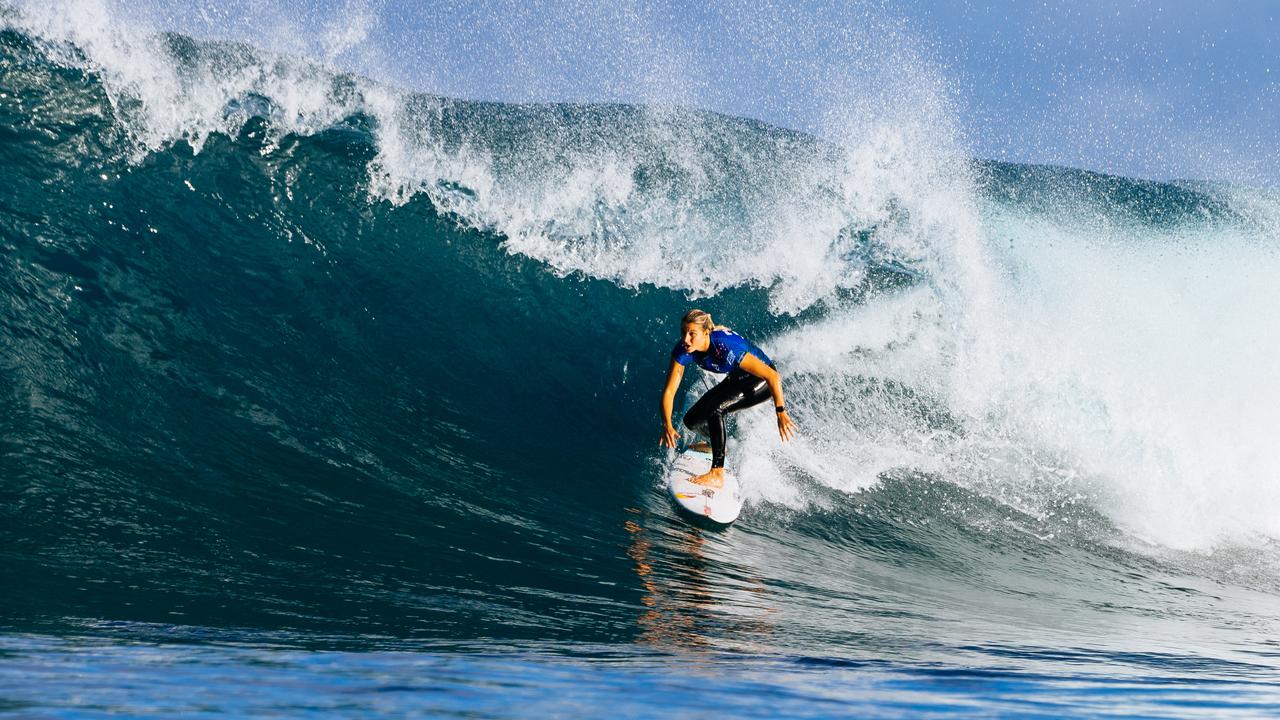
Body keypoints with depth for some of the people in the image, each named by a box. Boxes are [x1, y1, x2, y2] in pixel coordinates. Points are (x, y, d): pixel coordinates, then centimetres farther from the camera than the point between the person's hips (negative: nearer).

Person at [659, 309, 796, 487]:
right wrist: (667, 425, -33)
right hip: (738, 379, 7)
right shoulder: (683, 350, -21)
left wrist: (781, 413, -37)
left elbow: (773, 376, -35)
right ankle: (718, 444, 35)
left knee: (714, 408, -28)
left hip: (762, 380, -7)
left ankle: (717, 474, -22)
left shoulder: (726, 347, -38)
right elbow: (669, 391, -19)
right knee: (692, 420, 1)